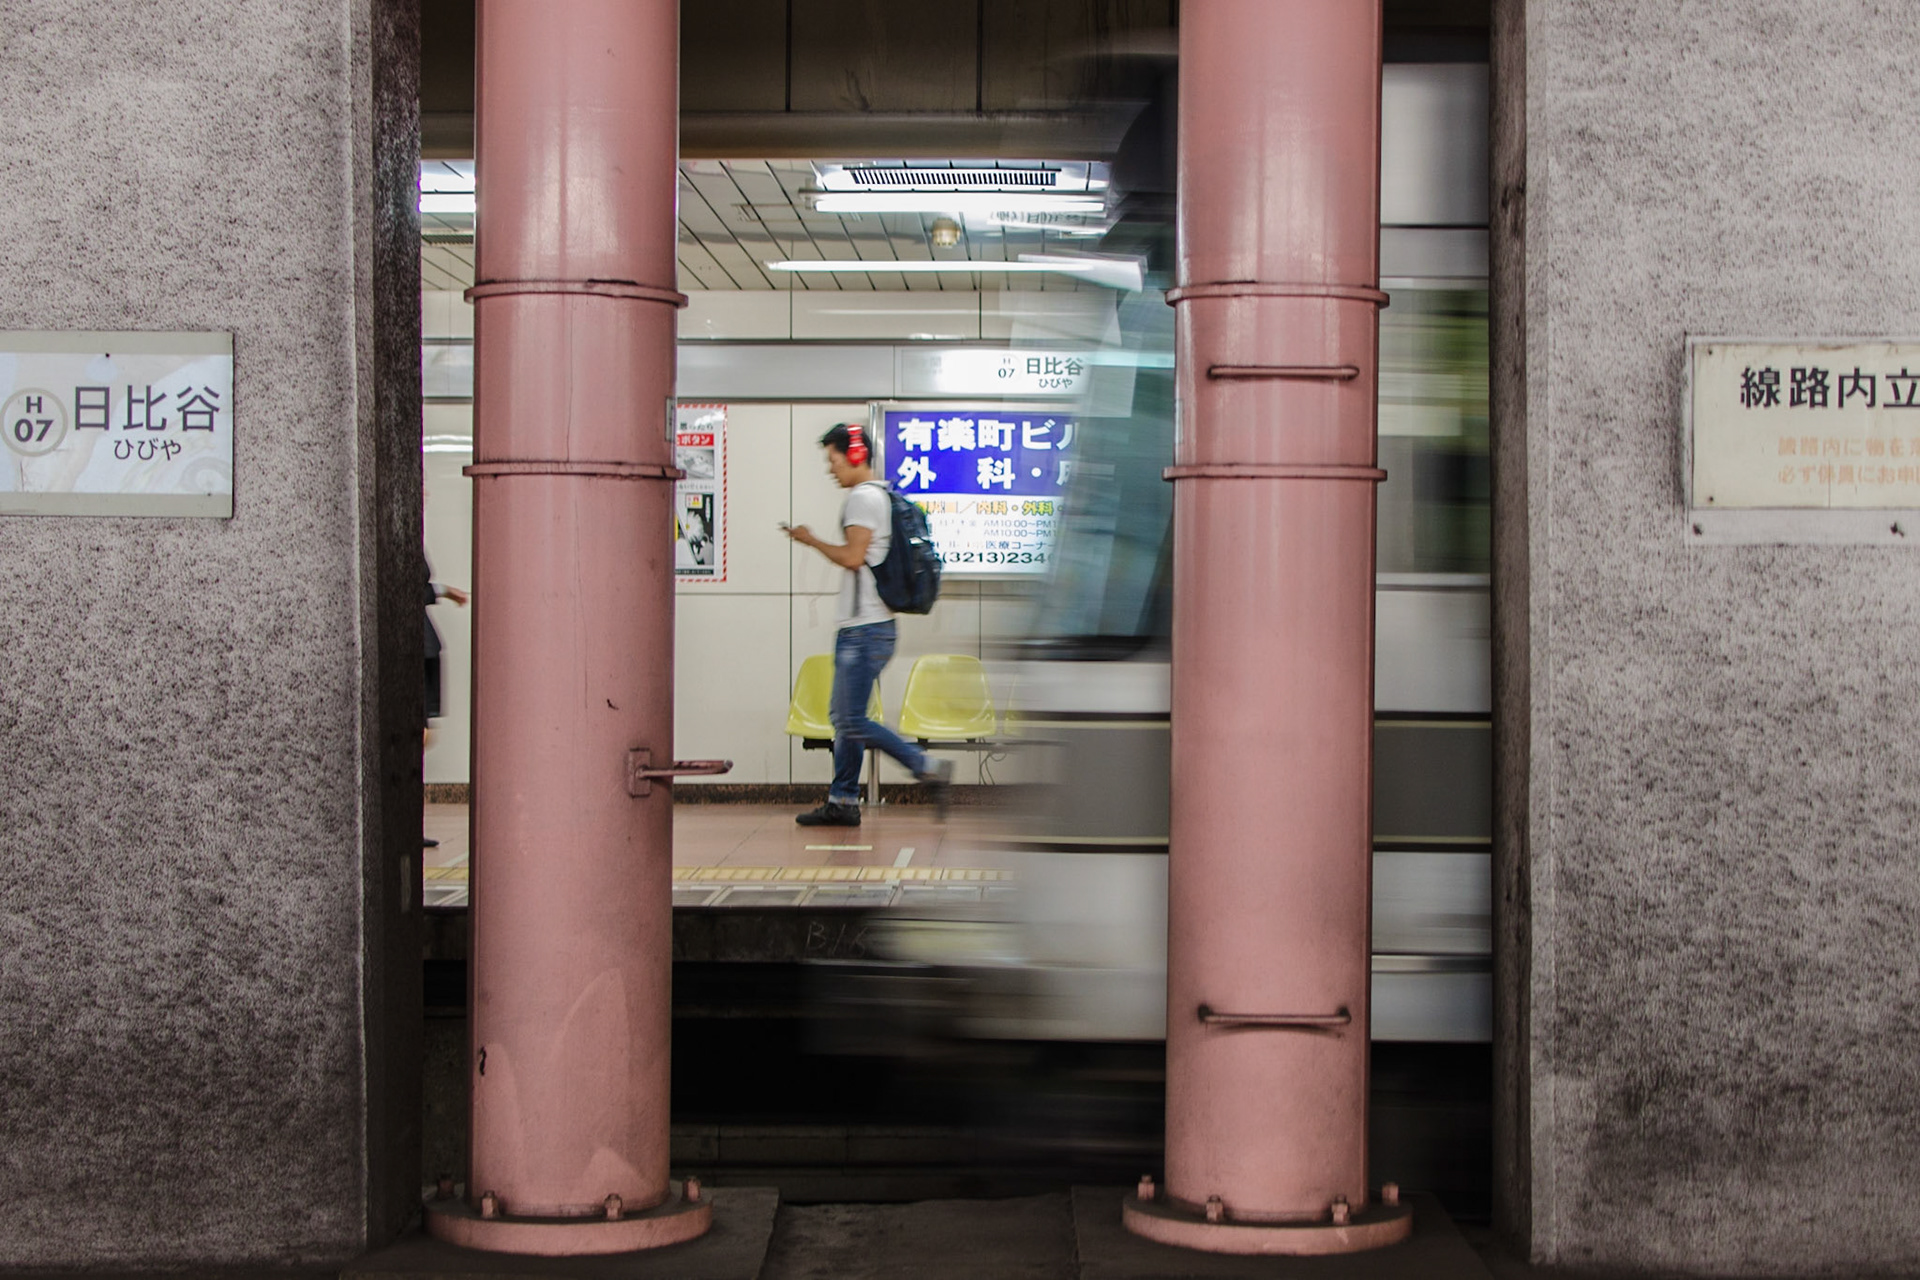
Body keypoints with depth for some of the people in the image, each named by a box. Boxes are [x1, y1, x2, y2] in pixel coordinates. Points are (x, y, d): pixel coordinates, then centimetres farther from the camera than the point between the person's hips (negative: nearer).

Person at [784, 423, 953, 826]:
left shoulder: (863, 497, -11)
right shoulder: (881, 496, 20)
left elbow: (853, 557, -19)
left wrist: (810, 540, -6)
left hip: (865, 630, -10)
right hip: (858, 627, 10)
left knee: (853, 722, -11)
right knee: (843, 718, 12)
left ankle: (929, 769, -11)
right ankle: (842, 802, 15)